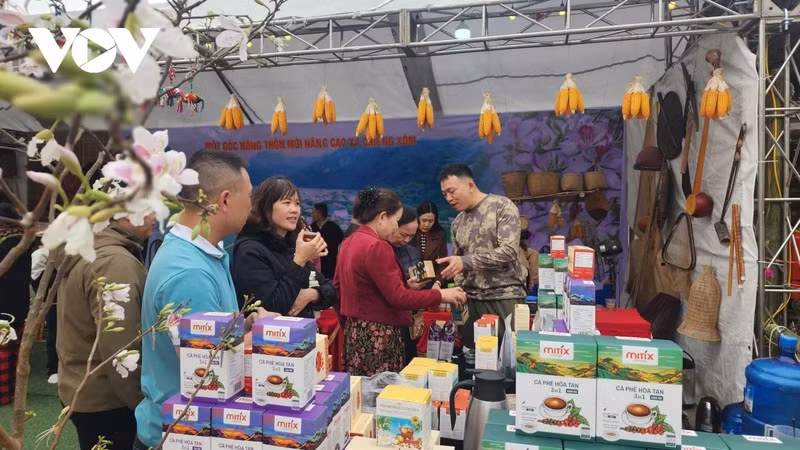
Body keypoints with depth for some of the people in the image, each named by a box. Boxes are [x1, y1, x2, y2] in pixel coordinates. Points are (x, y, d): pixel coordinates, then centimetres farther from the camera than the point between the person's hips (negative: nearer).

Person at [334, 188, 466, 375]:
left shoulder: (349, 242, 10)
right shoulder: (376, 247, -19)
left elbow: (338, 285, 19)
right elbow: (399, 298, -20)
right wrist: (440, 295, -13)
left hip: (355, 329, 10)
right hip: (377, 335, -10)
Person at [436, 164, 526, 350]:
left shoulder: (502, 206, -5)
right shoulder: (457, 223, 12)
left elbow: (509, 251, -16)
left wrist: (465, 261, -22)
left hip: (505, 296, -5)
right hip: (472, 300, 5)